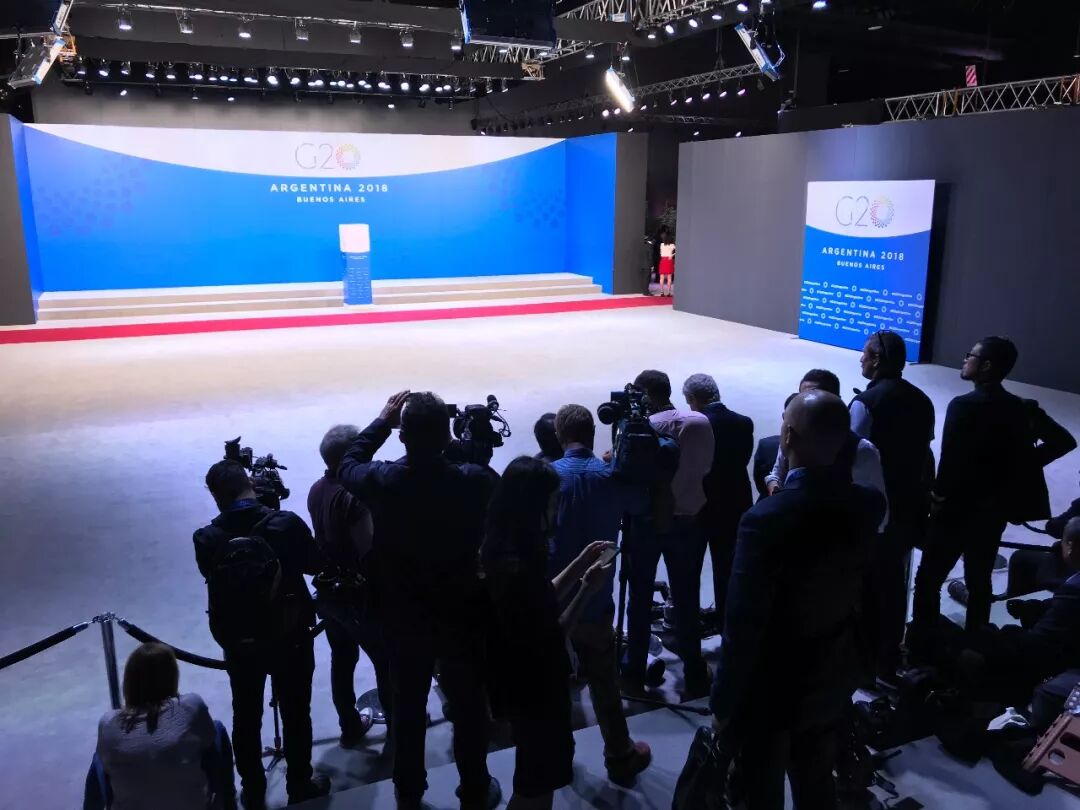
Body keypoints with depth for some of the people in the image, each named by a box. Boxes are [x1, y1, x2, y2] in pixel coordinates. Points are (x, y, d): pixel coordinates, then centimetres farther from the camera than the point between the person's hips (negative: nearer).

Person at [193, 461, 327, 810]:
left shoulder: (206, 539, -16)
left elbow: (212, 575, 4)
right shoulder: (286, 523, -20)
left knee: (246, 718, 20)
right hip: (290, 638, -1)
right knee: (296, 715, 16)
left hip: (238, 643, 2)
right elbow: (317, 565, -5)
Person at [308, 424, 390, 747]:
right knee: (386, 662, 11)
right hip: (357, 596, -7)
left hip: (328, 591, 8)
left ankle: (350, 726, 32)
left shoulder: (316, 490, -1)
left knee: (341, 659, 19)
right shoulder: (352, 496, -27)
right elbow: (368, 551, -24)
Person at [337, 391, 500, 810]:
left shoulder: (380, 481, -21)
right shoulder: (475, 481, -23)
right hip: (463, 615, -1)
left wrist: (383, 419, 7)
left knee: (407, 706, 21)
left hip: (403, 618, 2)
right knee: (469, 706, 18)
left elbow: (348, 466, 3)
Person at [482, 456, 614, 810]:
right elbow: (549, 638, -24)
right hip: (533, 688, -9)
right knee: (538, 780, 15)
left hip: (525, 682, 9)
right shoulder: (517, 569, -33)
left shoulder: (505, 553, -3)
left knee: (537, 773, 29)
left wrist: (580, 563, 3)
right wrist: (587, 589, -19)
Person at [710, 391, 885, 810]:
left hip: (768, 692, -5)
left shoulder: (766, 518, -31)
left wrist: (723, 702, -11)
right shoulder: (870, 505, -12)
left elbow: (743, 628, -25)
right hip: (831, 682, 5)